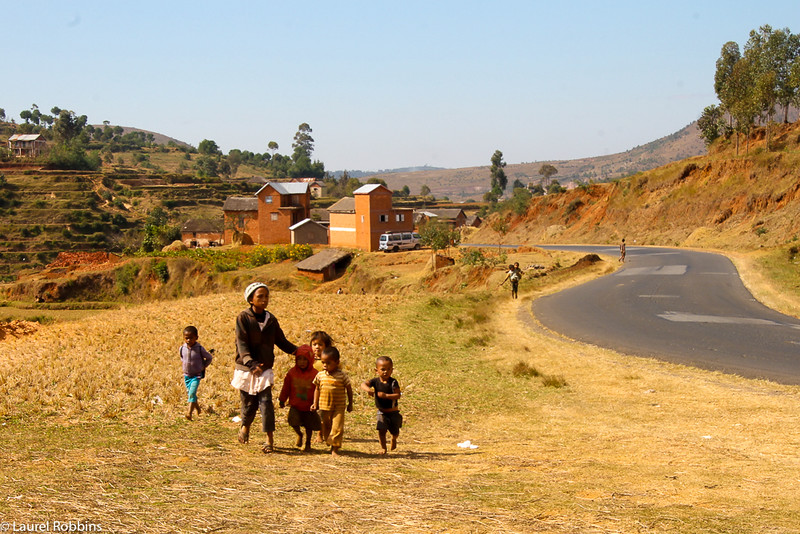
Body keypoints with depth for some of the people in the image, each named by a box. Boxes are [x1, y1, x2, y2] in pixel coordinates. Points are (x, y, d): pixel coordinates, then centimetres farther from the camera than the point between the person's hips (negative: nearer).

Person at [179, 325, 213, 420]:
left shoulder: (199, 349, -15)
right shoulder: (182, 348, -6)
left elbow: (209, 358, 0)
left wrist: (203, 366, -1)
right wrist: (185, 364, 8)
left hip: (197, 375, -4)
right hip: (186, 375, 4)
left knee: (192, 392, -18)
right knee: (189, 392, 13)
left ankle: (189, 412, -21)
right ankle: (197, 407, 37)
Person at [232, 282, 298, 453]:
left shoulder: (271, 319, 6)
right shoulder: (243, 318, -7)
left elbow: (281, 341, 15)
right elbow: (242, 344, -16)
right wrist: (251, 364, -30)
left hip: (265, 369, 2)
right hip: (245, 368, -2)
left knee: (266, 402, -9)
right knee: (249, 403, 7)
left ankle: (270, 439, -6)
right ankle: (245, 427, 38)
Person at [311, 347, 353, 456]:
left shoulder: (342, 375, -7)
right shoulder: (320, 375, 0)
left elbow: (349, 389, 2)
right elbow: (317, 389, 12)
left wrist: (350, 404, 6)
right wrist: (315, 403, 6)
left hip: (339, 407, -3)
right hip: (324, 406, 3)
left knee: (337, 428, -10)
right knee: (326, 427, 12)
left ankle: (335, 449, -4)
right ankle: (330, 445, 28)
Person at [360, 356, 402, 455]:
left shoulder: (393, 382, -15)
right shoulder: (375, 381, -9)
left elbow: (398, 395, -22)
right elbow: (363, 384, -22)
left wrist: (386, 395, -35)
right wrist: (368, 389, -45)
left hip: (393, 412, -1)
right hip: (381, 412, 1)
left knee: (395, 431, 10)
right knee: (381, 430, -10)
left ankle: (394, 439, 45)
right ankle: (383, 448, 9)